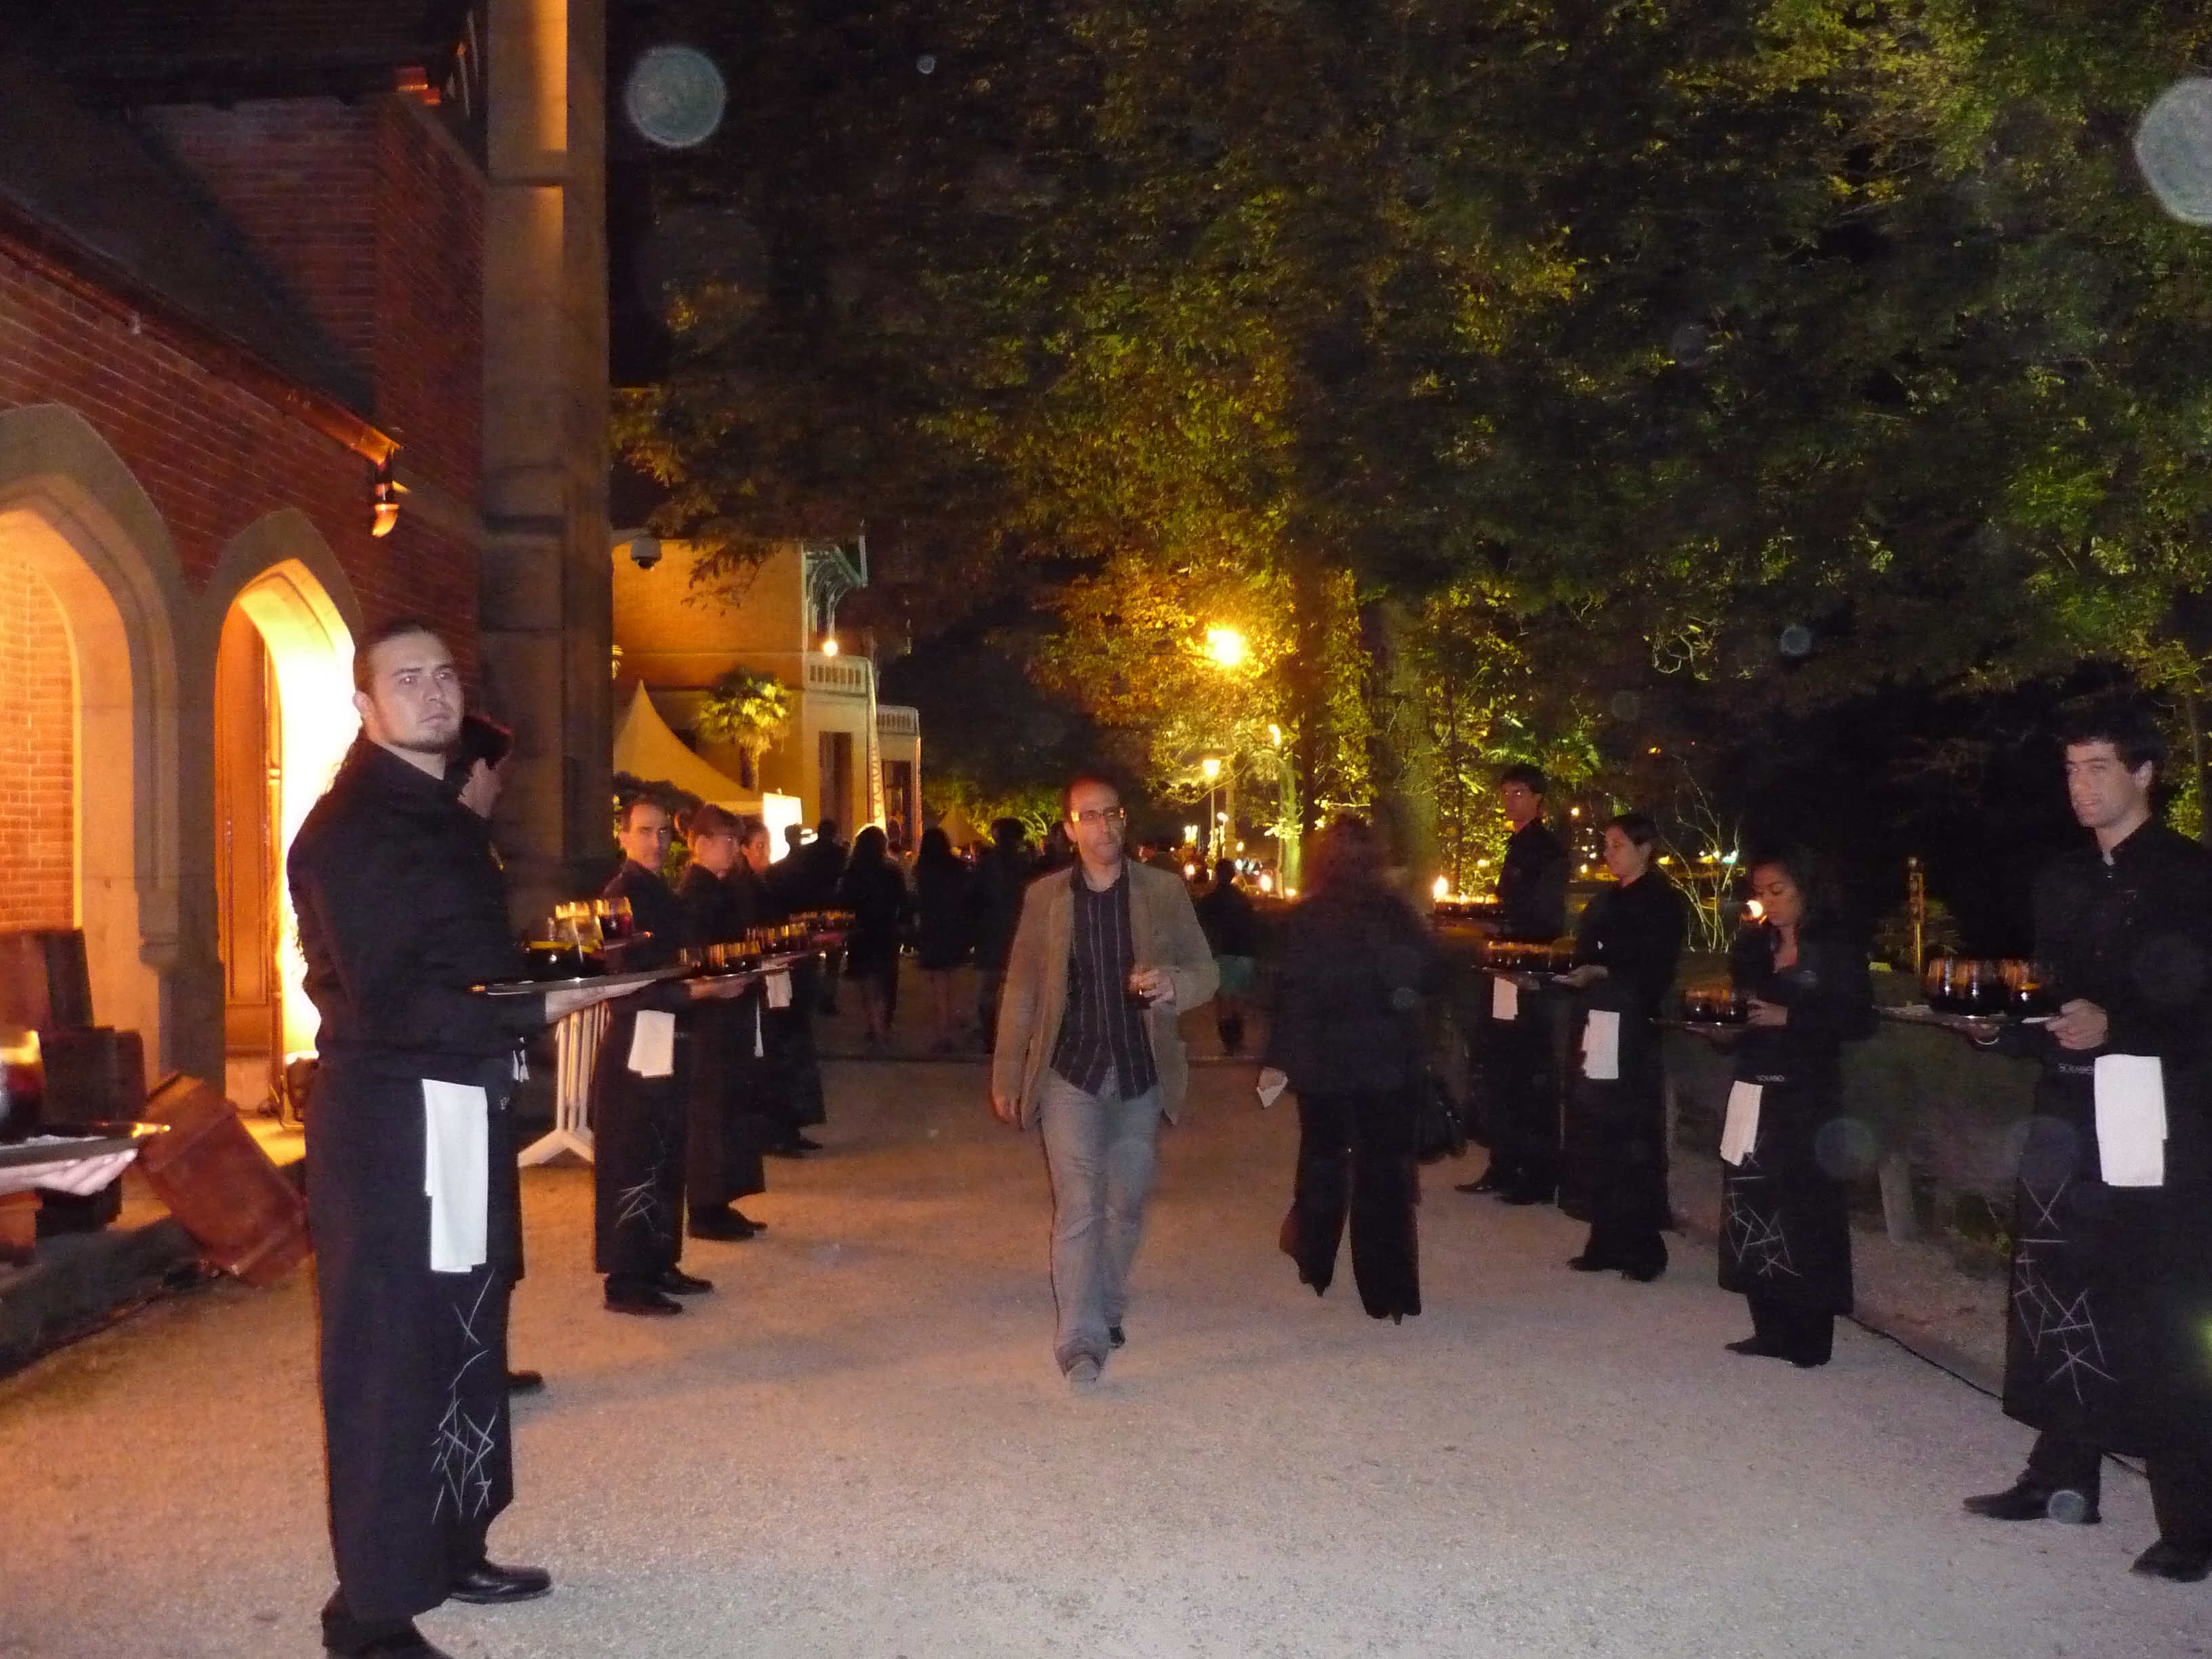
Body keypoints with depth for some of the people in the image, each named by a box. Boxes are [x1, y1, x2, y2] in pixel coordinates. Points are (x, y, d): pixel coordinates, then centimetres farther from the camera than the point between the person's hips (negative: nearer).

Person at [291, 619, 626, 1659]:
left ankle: (452, 1552, 33)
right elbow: (382, 1001, -20)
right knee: (388, 1362, -2)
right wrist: (532, 1010, -17)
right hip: (390, 1121, -9)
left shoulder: (441, 817, 16)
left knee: (463, 1344, 18)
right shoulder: (349, 828, -13)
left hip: (460, 1112, 10)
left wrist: (551, 976, 2)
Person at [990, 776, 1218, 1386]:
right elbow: (1021, 989, 6)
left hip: (1141, 1074, 2)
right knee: (1078, 1206, -9)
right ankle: (1080, 1339, -6)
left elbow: (1206, 973, 2)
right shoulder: (1044, 896, 1)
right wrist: (1006, 1074, 3)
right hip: (1071, 1071, -1)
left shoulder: (1165, 891, 1)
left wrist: (1171, 984, -22)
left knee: (1125, 1205, 13)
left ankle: (1107, 1307, 35)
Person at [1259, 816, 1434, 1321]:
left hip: (1321, 1062, 1)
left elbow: (1289, 993, -9)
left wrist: (1277, 1059, -4)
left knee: (1322, 1157, 18)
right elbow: (1427, 976, -4)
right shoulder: (1396, 913, -7)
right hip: (1389, 1061, -1)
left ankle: (1314, 1263, 32)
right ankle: (1387, 1292, 3)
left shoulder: (1303, 919, -8)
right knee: (1384, 1167, 4)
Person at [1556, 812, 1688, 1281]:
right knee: (1595, 1135, 5)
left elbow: (1656, 970, -11)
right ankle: (1606, 1242, 13)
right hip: (1594, 1030, 7)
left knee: (1631, 1137, -5)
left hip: (1632, 1033, -7)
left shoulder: (1663, 901, -3)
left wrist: (1603, 973, -19)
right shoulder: (1606, 900, 18)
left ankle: (1642, 1248, 4)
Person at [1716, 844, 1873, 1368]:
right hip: (1752, 1091, 5)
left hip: (1807, 1095, -5)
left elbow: (1859, 1019, -10)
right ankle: (1772, 1330, 12)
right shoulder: (1755, 945, 13)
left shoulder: (1837, 948, -3)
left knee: (1805, 1213, -4)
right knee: (1751, 1211, 3)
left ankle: (1810, 1338, 4)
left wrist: (1789, 1018, -16)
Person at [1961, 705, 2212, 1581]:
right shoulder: (2061, 882, 15)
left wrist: (2115, 1027, -21)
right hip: (2070, 1114, 6)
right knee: (2057, 1304, 8)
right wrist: (2012, 1020, 1)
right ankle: (2062, 1476, 20)